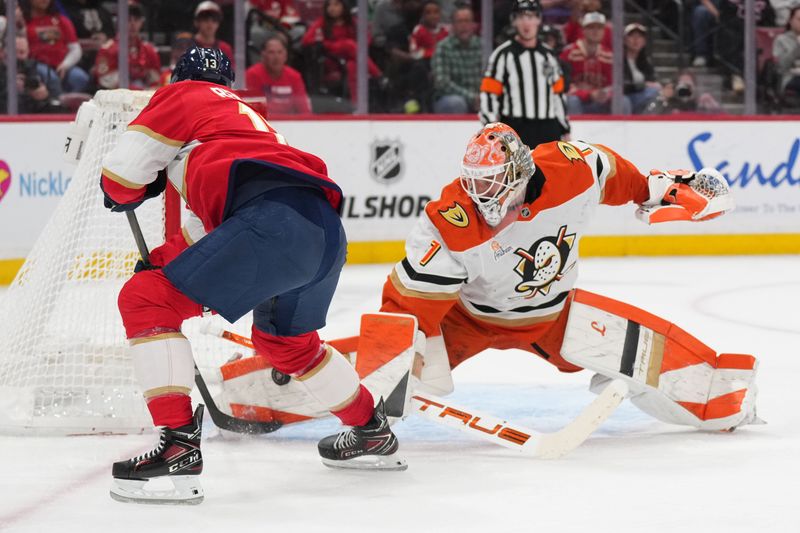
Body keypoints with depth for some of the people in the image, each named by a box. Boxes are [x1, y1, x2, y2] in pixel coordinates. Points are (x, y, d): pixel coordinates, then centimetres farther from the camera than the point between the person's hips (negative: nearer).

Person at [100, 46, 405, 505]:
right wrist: (163, 259, 40)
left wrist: (126, 193, 31)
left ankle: (180, 448, -15)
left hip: (274, 221, -9)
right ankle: (372, 433, 48)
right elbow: (212, 220, 41)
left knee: (145, 300, -3)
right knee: (285, 339, 35)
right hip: (329, 232, 9)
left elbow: (122, 175, 10)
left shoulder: (182, 95, 17)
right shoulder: (245, 115, 39)